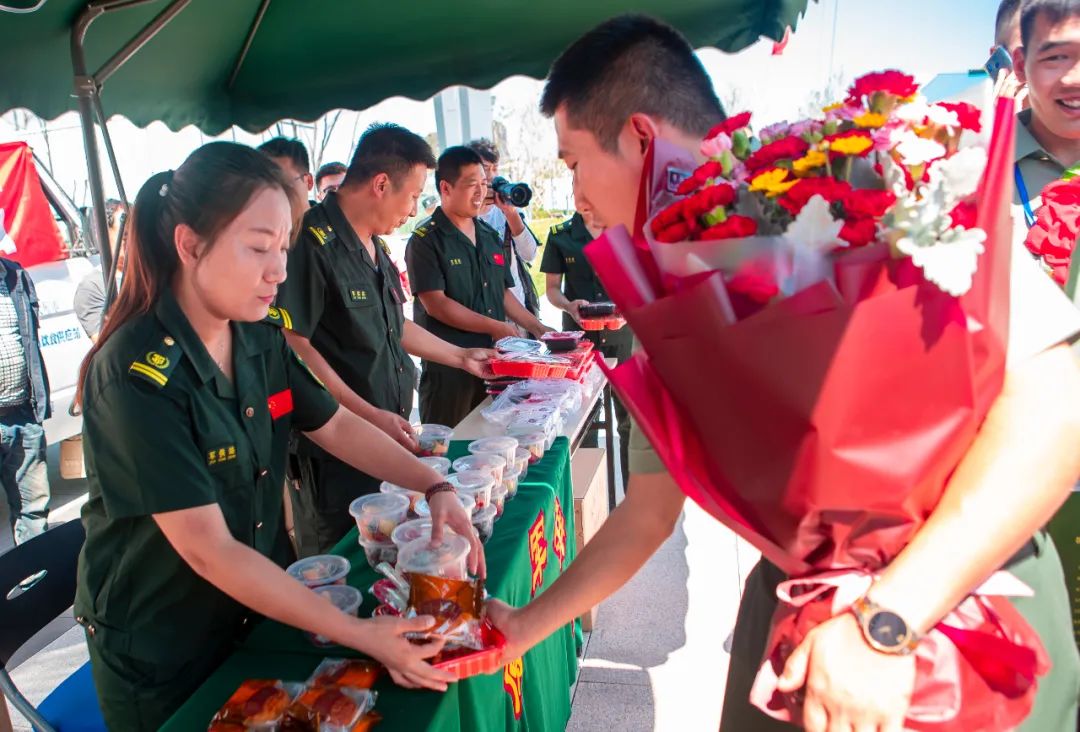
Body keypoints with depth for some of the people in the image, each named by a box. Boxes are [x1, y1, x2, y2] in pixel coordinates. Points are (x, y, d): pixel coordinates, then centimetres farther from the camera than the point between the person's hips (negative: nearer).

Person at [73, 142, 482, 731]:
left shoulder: (262, 337, -8)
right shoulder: (136, 377, -28)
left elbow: (333, 425, 3)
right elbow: (210, 551, -30)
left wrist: (435, 487, -10)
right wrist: (360, 635, -31)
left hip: (255, 611, 6)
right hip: (157, 654, -6)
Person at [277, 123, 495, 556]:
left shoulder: (374, 247, 14)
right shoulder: (312, 243, -17)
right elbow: (295, 345, -21)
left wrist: (461, 356, 23)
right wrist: (369, 415, -22)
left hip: (388, 437, 9)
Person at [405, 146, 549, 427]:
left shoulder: (490, 237, 14)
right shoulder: (426, 241, -8)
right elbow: (435, 304, -15)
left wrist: (536, 328, 10)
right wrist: (495, 327, -14)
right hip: (447, 365, -6)